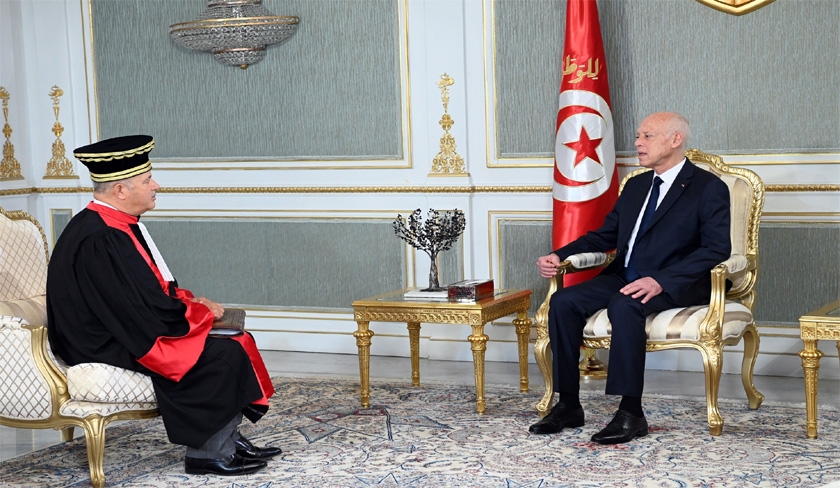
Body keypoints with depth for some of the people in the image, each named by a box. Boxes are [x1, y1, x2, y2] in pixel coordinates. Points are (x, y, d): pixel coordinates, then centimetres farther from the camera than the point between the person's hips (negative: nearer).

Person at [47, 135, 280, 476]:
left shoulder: (116, 226, 7)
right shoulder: (99, 241, -25)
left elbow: (153, 287, 18)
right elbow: (146, 311, -25)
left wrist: (190, 300, 2)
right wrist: (200, 310, -10)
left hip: (129, 329, 10)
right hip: (112, 348, -10)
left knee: (232, 344, 5)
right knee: (223, 356, -17)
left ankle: (226, 440, 9)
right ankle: (207, 454, -3)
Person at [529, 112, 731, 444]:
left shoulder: (709, 188, -4)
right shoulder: (636, 185, 19)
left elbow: (717, 248, -14)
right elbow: (605, 235, 23)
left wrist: (660, 281, -26)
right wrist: (559, 255, 5)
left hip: (676, 285, -7)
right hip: (624, 277, 7)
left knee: (624, 305, -36)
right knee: (563, 302, -16)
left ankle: (631, 413, -31)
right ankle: (568, 405, -11)